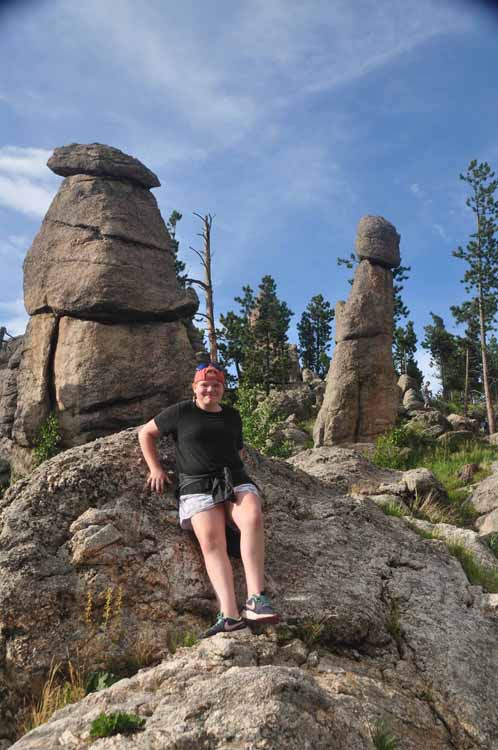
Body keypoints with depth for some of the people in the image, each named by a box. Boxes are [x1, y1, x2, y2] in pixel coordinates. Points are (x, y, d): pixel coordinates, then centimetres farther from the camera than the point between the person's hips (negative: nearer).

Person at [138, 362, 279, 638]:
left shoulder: (232, 415, 20)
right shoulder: (181, 412, 9)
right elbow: (145, 433, 16)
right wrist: (155, 468, 8)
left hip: (235, 480, 3)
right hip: (197, 486, -2)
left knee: (253, 517, -31)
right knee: (211, 540, -28)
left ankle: (255, 600, -37)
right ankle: (230, 614, -38)